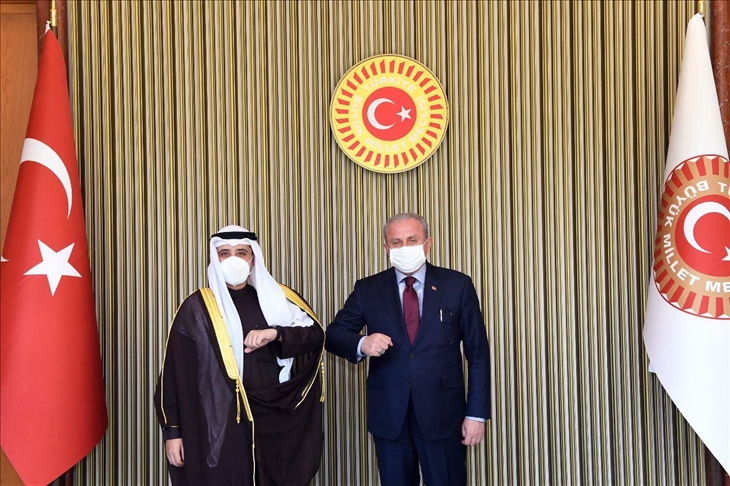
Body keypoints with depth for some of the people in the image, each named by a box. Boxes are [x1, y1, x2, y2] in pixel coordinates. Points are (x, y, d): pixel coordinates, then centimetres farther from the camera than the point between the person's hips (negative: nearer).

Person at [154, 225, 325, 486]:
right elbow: (175, 372, -2)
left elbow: (316, 334, 3)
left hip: (270, 422, 3)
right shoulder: (197, 307, -1)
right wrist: (172, 430, -7)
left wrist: (275, 333, -14)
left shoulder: (275, 299, 8)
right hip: (217, 424, -2)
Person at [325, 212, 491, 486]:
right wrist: (361, 344, -19)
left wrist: (477, 413, -3)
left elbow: (478, 352, 1)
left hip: (442, 413, -1)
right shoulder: (368, 289, 4)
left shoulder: (457, 285, 0)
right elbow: (333, 335, 4)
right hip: (389, 414, 2)